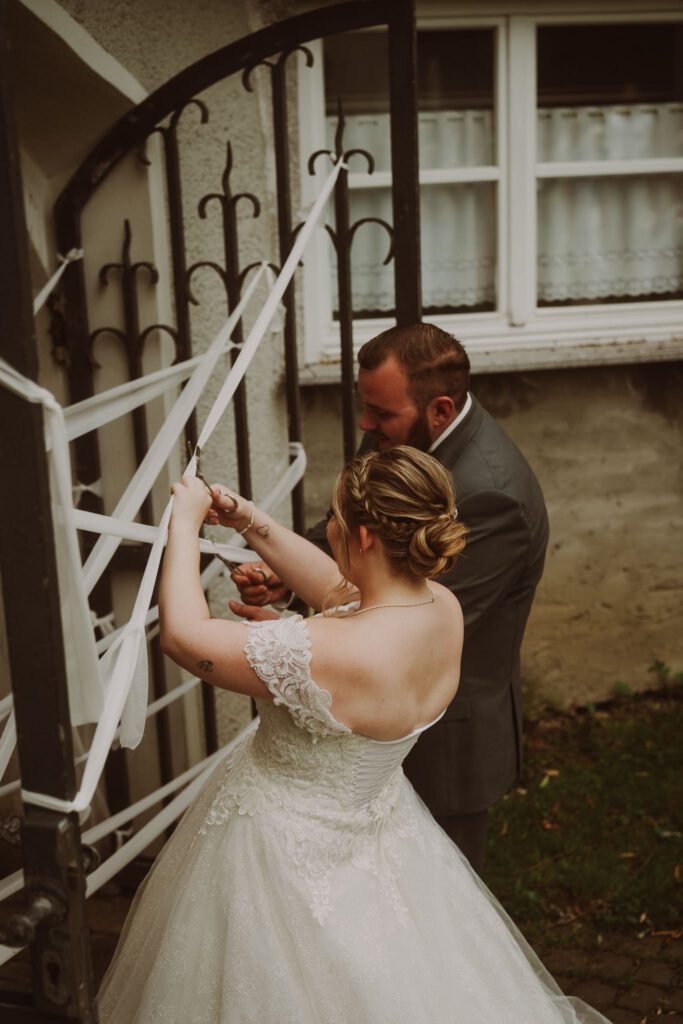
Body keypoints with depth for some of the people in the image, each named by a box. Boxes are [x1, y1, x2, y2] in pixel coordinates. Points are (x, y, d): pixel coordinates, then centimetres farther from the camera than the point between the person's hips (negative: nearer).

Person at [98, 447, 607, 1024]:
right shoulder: (443, 609, -14)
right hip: (370, 821, 7)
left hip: (285, 849, -7)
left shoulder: (339, 657, -39)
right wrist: (251, 523, 2)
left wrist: (184, 523, -18)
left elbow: (183, 634, -31)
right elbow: (339, 589, 5)